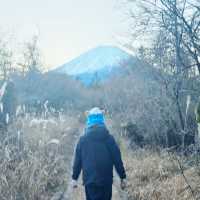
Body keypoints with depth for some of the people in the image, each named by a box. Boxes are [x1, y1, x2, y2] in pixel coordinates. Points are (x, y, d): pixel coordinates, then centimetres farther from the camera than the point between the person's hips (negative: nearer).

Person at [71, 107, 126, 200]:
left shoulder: (83, 139, -2)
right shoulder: (109, 138, -4)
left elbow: (77, 160, 2)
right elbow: (117, 159, -3)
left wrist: (74, 178, 12)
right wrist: (122, 177, 5)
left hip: (89, 181, 0)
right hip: (106, 181, 0)